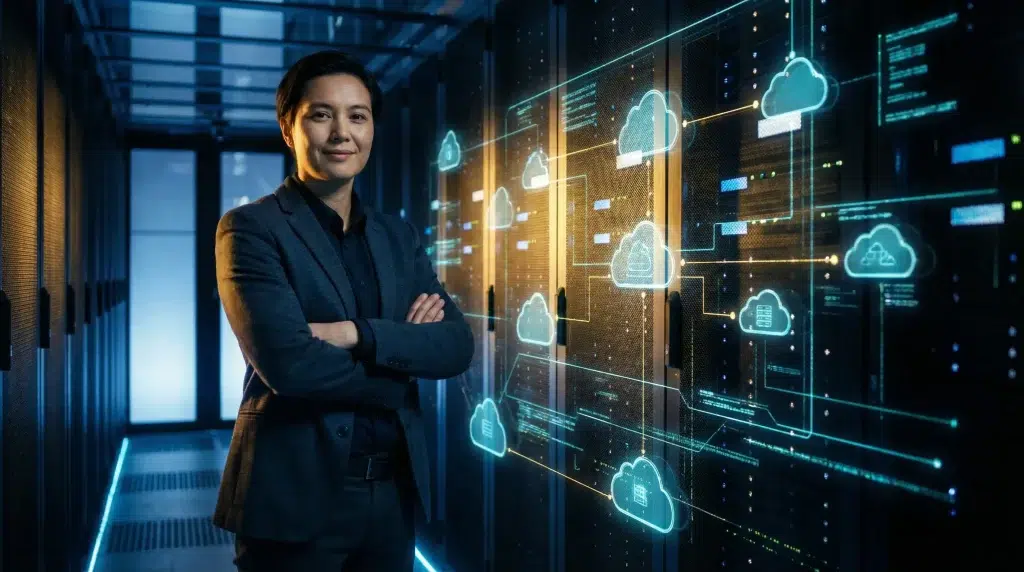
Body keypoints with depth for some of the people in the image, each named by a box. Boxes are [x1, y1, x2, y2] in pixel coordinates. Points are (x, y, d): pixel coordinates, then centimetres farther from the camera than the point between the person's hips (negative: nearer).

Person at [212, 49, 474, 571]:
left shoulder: (398, 236, 9)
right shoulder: (252, 228, -7)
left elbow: (456, 346, -2)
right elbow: (288, 363, -20)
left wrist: (357, 334, -17)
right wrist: (403, 353, -8)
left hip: (394, 492, 5)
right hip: (295, 493, -5)